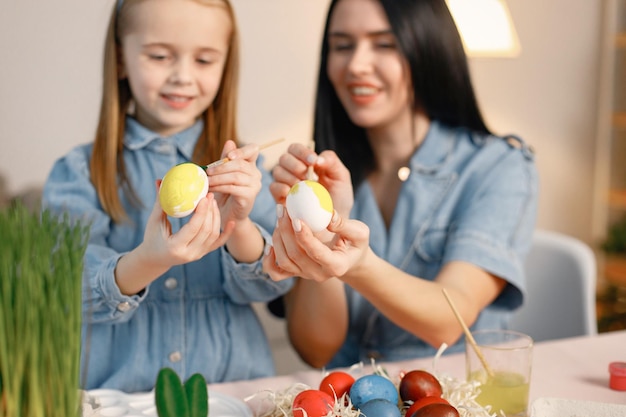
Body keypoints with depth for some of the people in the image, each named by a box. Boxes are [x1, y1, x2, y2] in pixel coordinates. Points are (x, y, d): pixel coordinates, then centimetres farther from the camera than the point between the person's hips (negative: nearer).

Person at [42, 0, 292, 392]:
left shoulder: (243, 167, 5)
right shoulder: (78, 173, 1)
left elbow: (269, 284, -4)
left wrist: (237, 226, -23)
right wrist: (145, 263, -30)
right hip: (116, 387, -1)